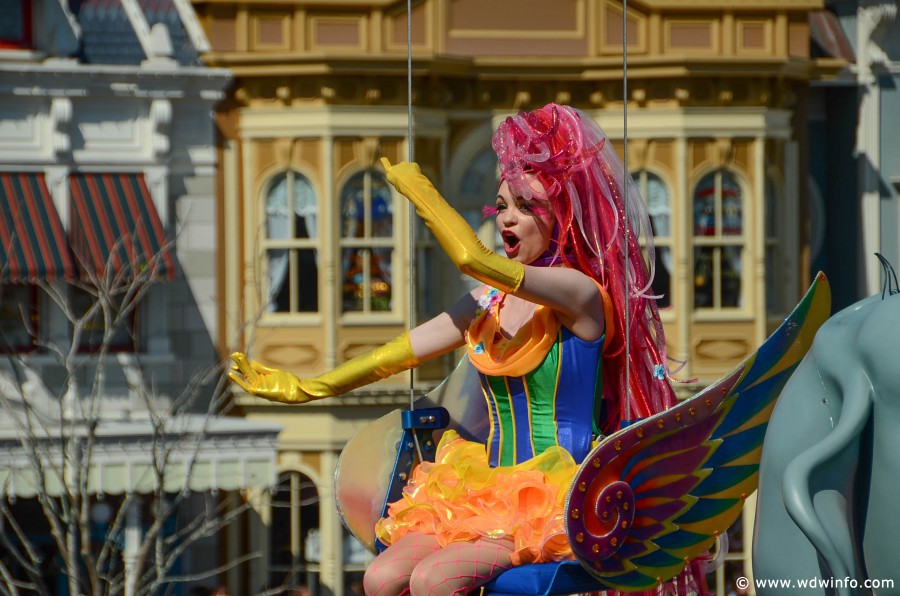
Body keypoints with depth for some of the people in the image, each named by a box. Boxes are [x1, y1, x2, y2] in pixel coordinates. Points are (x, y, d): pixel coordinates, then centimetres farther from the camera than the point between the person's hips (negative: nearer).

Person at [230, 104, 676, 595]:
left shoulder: (580, 294, -11)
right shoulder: (490, 302, 13)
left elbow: (473, 258, -23)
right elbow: (396, 355, 15)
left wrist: (417, 188, -8)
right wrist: (303, 388, 11)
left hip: (557, 500, -7)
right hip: (491, 493, 7)